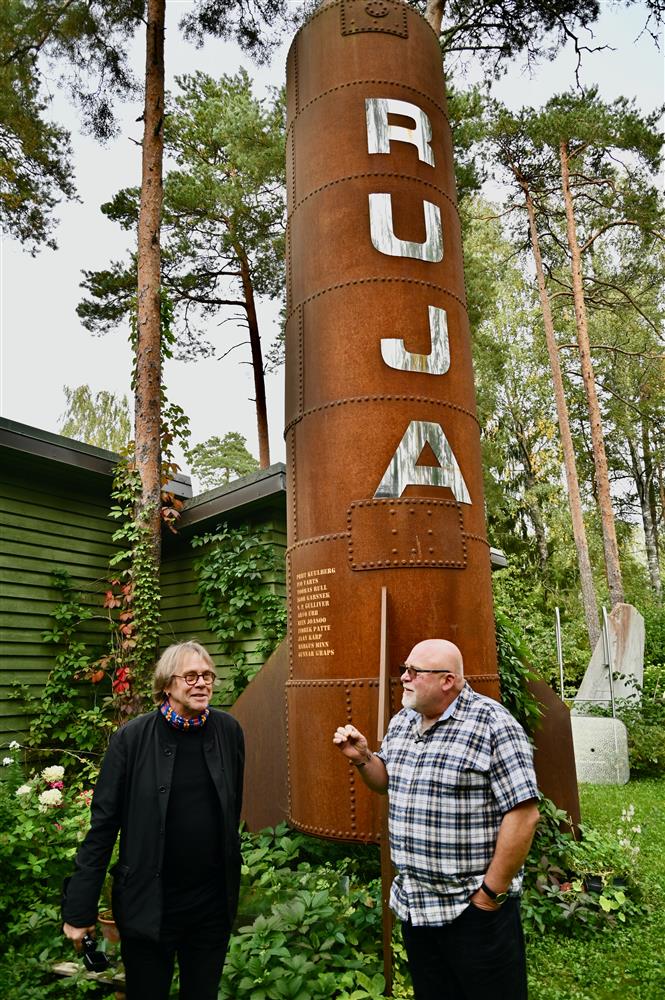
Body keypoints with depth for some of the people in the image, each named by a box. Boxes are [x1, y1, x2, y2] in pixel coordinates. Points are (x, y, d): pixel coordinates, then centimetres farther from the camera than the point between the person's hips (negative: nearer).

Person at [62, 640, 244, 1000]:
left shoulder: (228, 730, -5)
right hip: (148, 904, -2)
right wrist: (80, 909, -6)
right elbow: (103, 823, -9)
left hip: (214, 902, 3)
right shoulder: (132, 738, -13)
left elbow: (232, 808, 7)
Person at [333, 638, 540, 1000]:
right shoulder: (401, 722, 4)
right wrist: (362, 758, -3)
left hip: (474, 907, -7)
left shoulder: (492, 724, -19)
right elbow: (388, 783, 17)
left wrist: (492, 892, -15)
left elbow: (523, 814, -20)